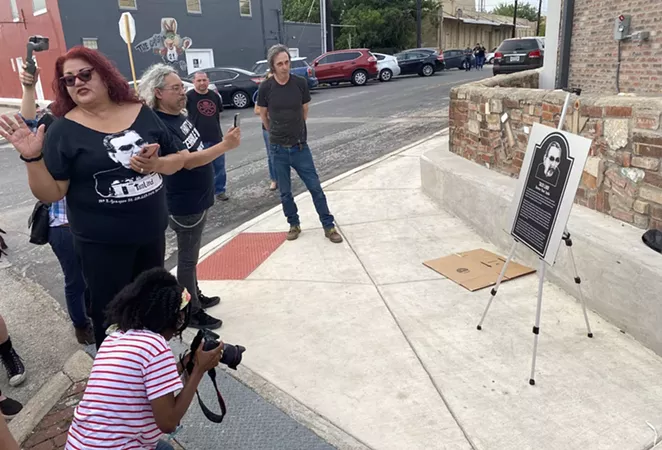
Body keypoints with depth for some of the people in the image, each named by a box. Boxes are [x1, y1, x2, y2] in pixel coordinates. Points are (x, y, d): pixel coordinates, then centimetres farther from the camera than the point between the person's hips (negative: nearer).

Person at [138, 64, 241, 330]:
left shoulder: (179, 117, 7)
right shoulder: (161, 126, -22)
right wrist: (226, 145, -35)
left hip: (197, 199, 9)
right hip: (185, 205, -9)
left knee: (190, 255, 21)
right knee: (188, 259, 4)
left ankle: (196, 297, 37)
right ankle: (192, 313, 17)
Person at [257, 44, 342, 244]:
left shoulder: (300, 83, -7)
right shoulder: (266, 88, -8)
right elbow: (263, 115, 7)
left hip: (300, 146, 0)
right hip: (278, 149, 0)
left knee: (315, 187, 2)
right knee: (285, 192, 9)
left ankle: (329, 226, 11)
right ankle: (294, 225, 27)